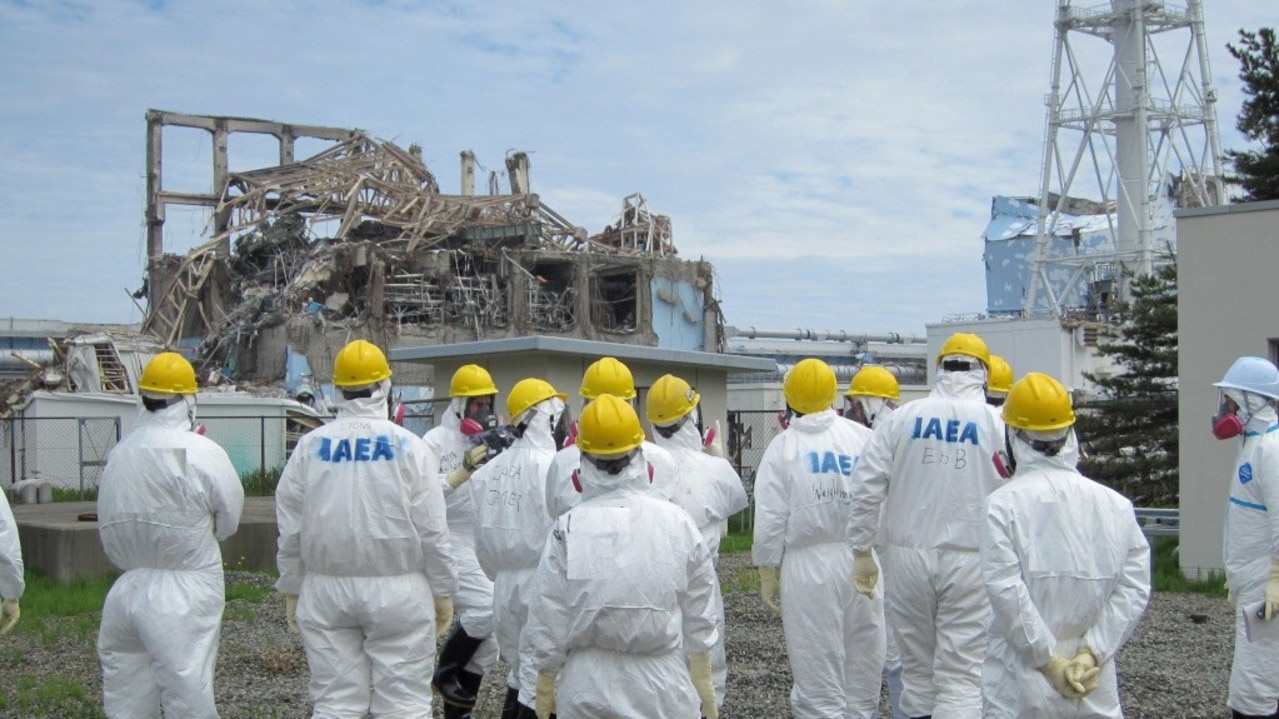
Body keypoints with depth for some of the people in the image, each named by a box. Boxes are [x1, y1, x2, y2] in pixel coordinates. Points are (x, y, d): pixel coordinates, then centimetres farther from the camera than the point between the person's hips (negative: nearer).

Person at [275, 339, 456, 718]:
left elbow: (290, 528, 4)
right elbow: (432, 530, -7)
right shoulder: (409, 446, -7)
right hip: (397, 591, -2)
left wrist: (292, 590, 15)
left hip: (326, 590, 3)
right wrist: (443, 591, 4)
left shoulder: (311, 446, 0)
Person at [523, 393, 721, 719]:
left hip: (588, 691, -1)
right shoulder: (677, 522, -5)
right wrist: (703, 683, 16)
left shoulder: (568, 528, -10)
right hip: (663, 686, 1)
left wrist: (545, 686, 9)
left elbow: (549, 621, -5)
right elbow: (698, 617, 4)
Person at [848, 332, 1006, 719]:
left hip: (908, 555, 2)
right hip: (969, 560, -2)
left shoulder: (903, 417, 0)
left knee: (917, 668, 16)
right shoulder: (997, 425, -4)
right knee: (961, 677, -2)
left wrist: (862, 551, 5)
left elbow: (866, 487, -2)